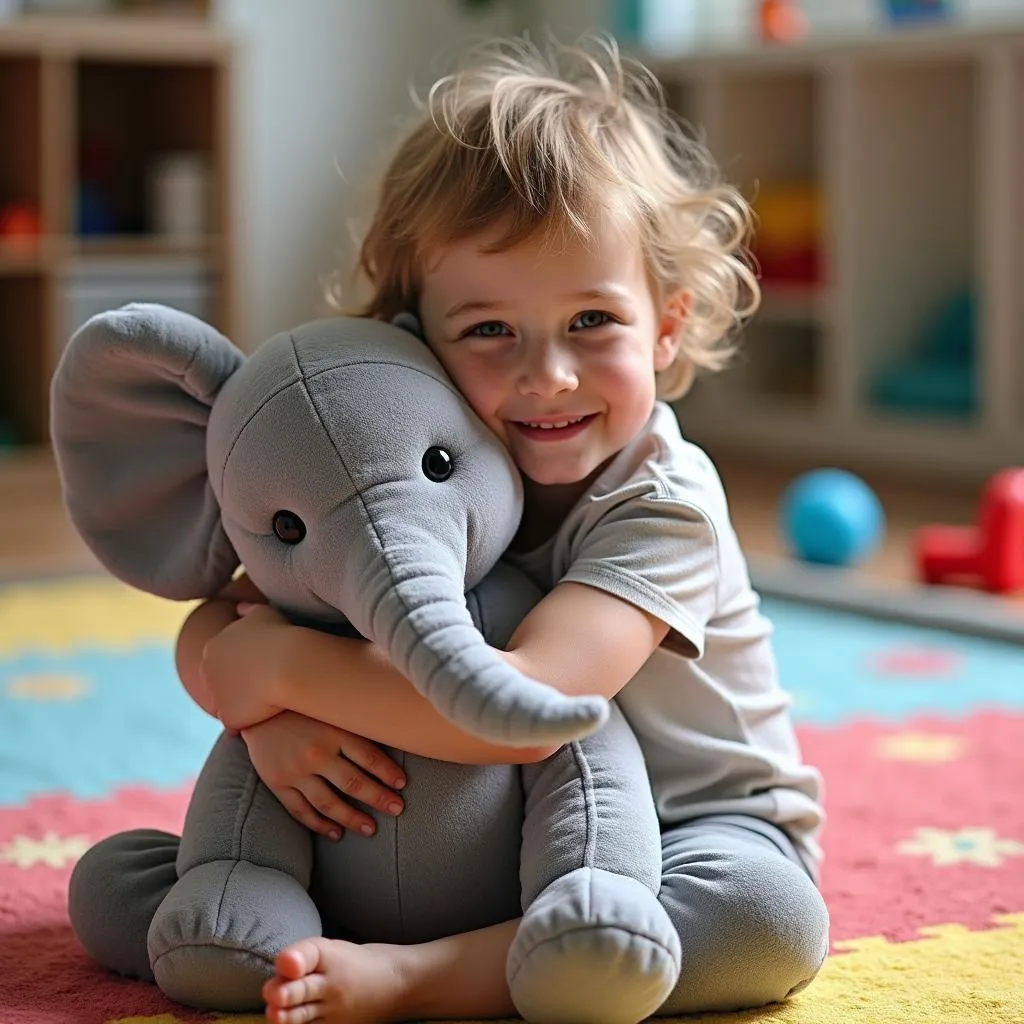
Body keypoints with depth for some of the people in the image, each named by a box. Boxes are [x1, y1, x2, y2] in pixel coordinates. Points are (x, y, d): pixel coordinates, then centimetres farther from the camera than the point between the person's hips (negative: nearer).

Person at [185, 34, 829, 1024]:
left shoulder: (662, 503, -26)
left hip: (700, 829, -3)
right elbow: (211, 630, -7)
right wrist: (269, 720, -30)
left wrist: (282, 664, -33)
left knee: (773, 917, -39)